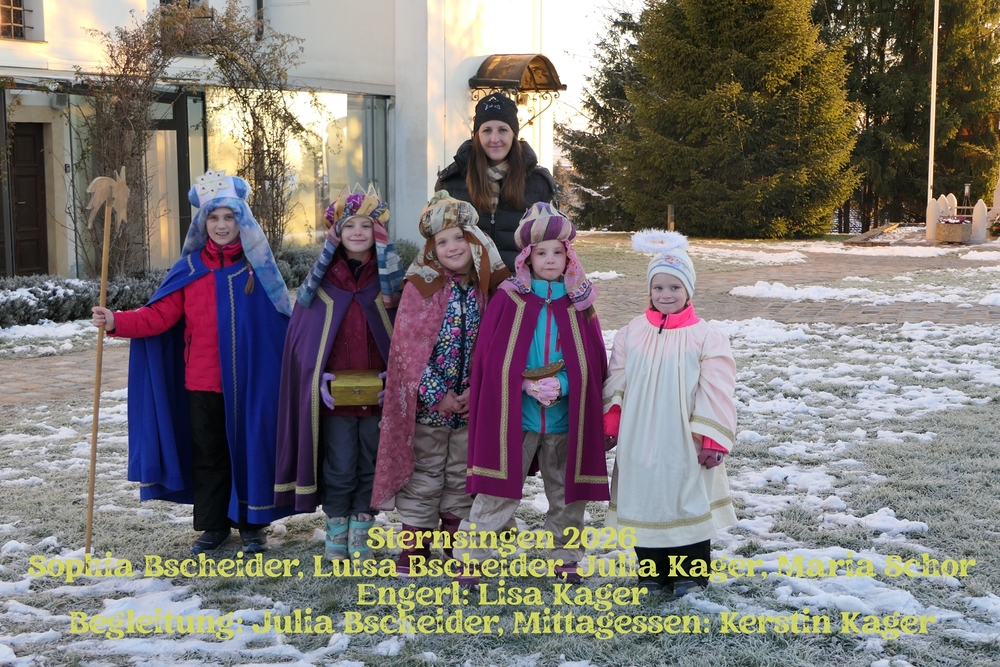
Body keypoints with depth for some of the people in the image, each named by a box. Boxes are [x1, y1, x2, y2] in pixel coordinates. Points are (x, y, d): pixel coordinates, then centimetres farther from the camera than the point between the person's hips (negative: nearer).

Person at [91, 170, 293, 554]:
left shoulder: (259, 266, 0)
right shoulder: (190, 267, 2)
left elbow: (282, 320, 1)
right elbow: (159, 316, -4)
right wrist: (116, 322, -18)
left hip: (251, 382, -1)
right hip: (203, 382, 2)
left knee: (250, 450, 6)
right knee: (208, 455, 10)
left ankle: (252, 524, 21)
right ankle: (212, 526, 23)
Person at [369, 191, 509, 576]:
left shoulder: (486, 287, 1)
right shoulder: (421, 285, -7)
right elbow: (409, 345, -10)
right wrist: (437, 395, -14)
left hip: (471, 404, 3)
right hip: (427, 402, -2)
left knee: (462, 476, 12)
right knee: (423, 476, 6)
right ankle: (415, 546, 18)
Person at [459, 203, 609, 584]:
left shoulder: (580, 302, 2)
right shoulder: (508, 299, -3)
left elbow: (593, 363, 2)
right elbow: (490, 358, -4)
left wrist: (563, 385, -14)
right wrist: (527, 385, -14)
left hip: (565, 418, 2)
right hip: (513, 415, -2)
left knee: (567, 494, 13)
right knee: (499, 491, 1)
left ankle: (565, 557, 30)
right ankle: (470, 558, 12)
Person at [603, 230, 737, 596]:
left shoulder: (706, 337, -6)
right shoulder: (631, 333, 4)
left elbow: (715, 393, -8)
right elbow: (616, 382, 8)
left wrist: (712, 439, -10)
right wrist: (611, 423, 1)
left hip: (685, 444, -3)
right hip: (640, 440, 3)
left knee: (689, 500, 6)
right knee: (644, 500, 11)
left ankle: (690, 571, 21)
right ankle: (653, 569, 26)